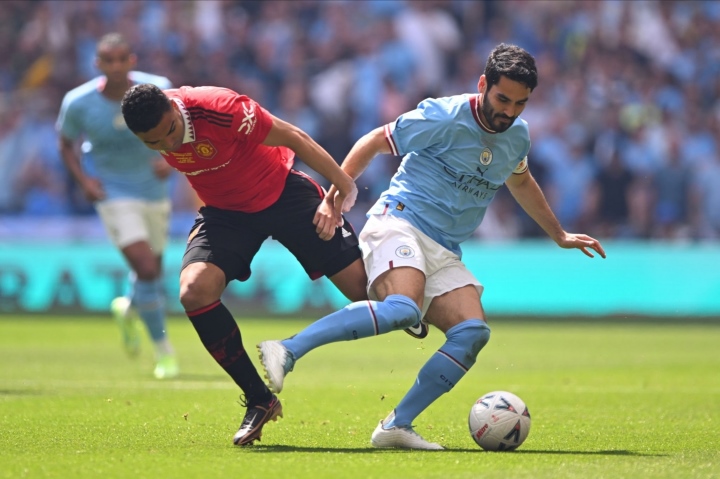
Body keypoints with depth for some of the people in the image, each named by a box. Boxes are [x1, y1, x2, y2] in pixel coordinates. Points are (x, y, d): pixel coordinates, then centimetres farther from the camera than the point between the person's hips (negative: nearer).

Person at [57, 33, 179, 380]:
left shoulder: (158, 90, -14)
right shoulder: (78, 103, -16)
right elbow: (66, 145, 2)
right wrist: (83, 179, -15)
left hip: (154, 192, 3)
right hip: (114, 194, -3)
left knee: (153, 271, 15)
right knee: (146, 269, -19)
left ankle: (127, 310, 52)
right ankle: (164, 352, -3)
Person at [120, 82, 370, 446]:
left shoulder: (218, 109, -31)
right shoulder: (152, 128, -14)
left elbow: (294, 138, -20)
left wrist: (342, 188, -13)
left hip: (282, 193, -4)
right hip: (224, 209, 4)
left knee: (366, 287, -12)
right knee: (194, 291, -22)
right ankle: (259, 401, -9)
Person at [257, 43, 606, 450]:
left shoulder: (518, 136, 13)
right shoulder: (445, 118, -9)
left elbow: (520, 181, 35)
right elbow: (374, 143, -2)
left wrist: (560, 235, 42)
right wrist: (335, 195, -11)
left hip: (445, 252, 7)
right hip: (399, 222, -7)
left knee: (473, 332, -18)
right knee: (404, 308, -36)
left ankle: (397, 426, -16)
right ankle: (287, 351, -38)